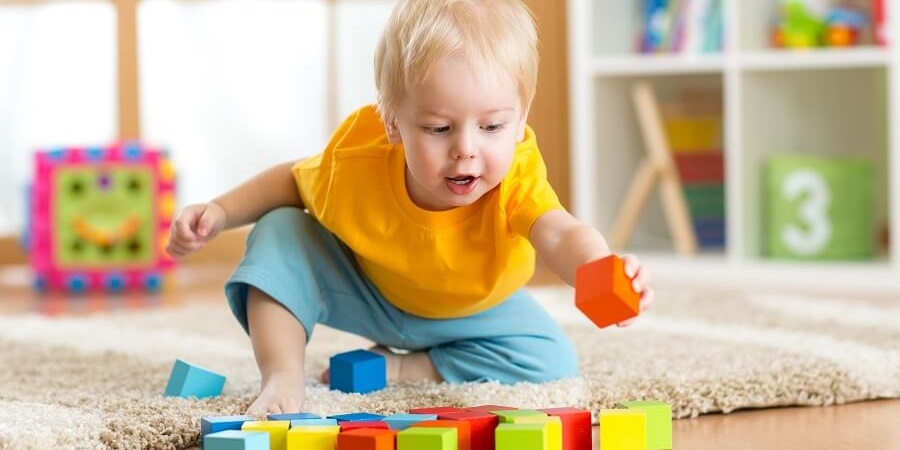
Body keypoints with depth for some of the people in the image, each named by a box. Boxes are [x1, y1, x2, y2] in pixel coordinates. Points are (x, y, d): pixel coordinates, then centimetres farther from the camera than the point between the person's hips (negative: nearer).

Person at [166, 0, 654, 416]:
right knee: (280, 233, -20)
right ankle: (282, 379, -23)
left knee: (554, 361, -23)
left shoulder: (516, 178, -39)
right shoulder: (357, 161, -33)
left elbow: (561, 236, -59)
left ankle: (397, 368, -12)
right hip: (366, 294, 0)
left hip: (472, 312, 0)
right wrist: (219, 212, -22)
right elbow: (290, 181, -9)